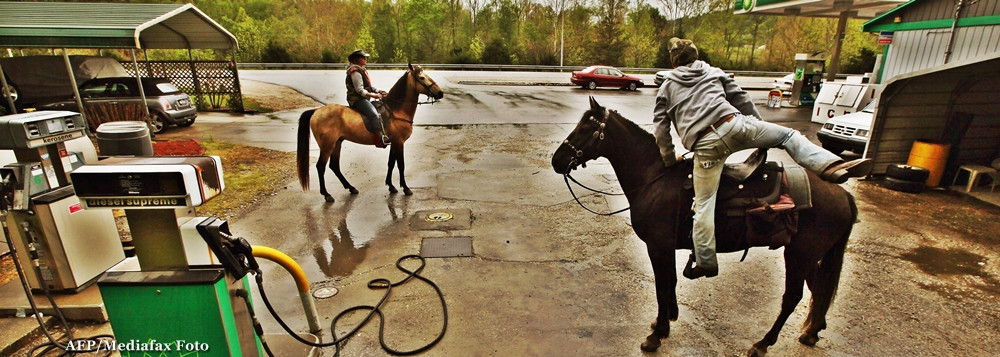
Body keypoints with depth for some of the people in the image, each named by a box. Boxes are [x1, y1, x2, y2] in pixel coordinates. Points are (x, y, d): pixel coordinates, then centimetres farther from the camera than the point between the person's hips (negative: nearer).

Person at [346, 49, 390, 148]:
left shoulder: (362, 70, 20)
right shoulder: (355, 72, -12)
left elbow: (368, 87, 22)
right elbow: (359, 90, -18)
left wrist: (379, 91, 9)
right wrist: (373, 95, -22)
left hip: (363, 99, 11)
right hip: (357, 100, -11)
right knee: (374, 114, -28)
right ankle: (381, 138, -36)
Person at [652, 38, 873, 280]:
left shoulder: (667, 87, 21)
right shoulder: (714, 72, 26)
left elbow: (661, 127, 13)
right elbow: (741, 99, 23)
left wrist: (669, 159, 19)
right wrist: (761, 126, 34)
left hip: (705, 146, -1)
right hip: (734, 125, 2)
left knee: (704, 205, 3)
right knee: (788, 135, 24)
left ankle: (706, 263, 8)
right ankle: (832, 166, 2)